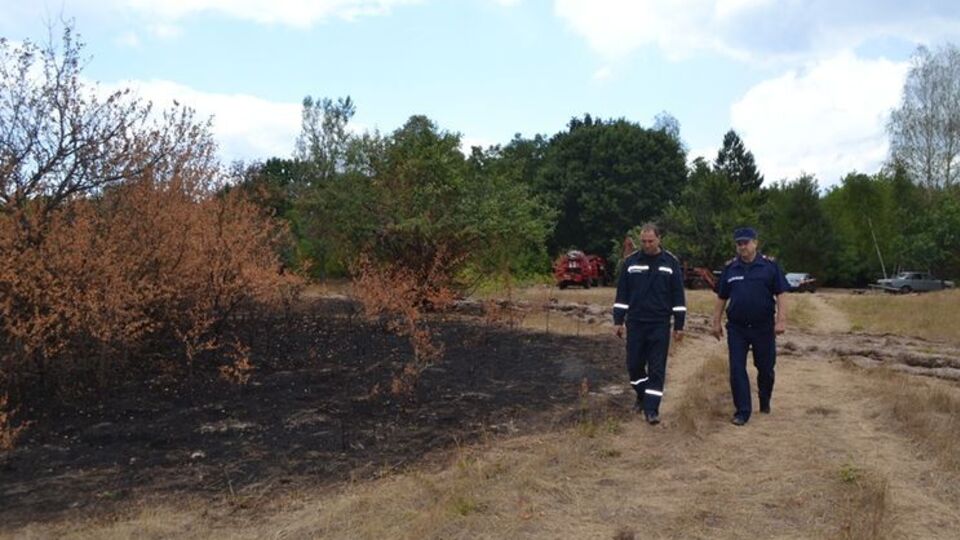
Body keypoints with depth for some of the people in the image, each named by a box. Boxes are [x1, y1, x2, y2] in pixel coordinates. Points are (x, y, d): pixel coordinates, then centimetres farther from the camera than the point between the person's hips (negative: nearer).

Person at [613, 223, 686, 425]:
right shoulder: (630, 262, 2)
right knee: (634, 364, 8)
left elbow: (678, 296, 2)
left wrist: (679, 325, 0)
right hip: (635, 323, 2)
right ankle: (642, 396, 31)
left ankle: (652, 408, 3)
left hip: (660, 325, -1)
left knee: (657, 368, -2)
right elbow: (621, 294, 6)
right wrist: (618, 320, 3)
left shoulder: (671, 262, 0)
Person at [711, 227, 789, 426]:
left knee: (765, 368, 12)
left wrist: (781, 320, -13)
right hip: (736, 328, 2)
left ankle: (765, 402, 36)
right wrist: (716, 322, 8)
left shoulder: (770, 266, -3)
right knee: (736, 369, -2)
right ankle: (743, 411, 5)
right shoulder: (730, 268, 5)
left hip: (763, 327, -1)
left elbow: (780, 295, -4)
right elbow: (721, 298, 10)